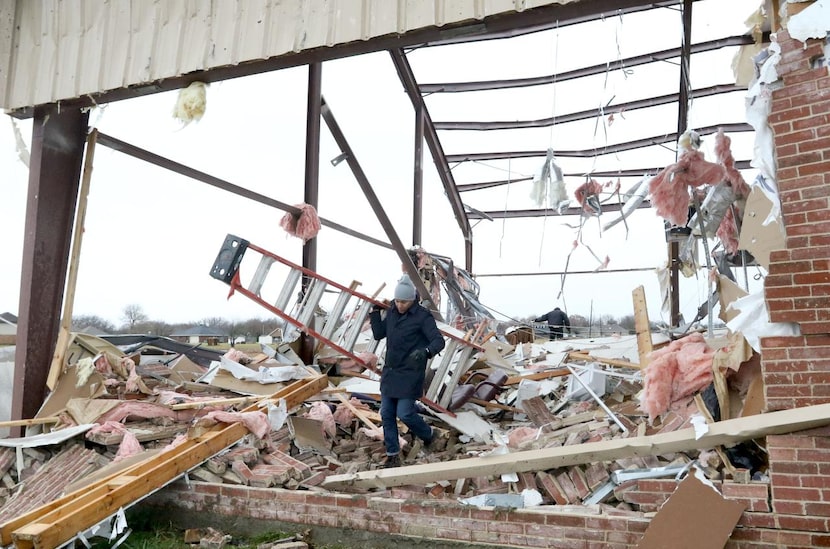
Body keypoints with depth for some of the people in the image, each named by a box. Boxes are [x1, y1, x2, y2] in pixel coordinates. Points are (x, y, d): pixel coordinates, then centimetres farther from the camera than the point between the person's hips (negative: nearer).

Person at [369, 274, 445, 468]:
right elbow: (378, 334, 14)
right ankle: (392, 455, 21)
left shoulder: (423, 316, -13)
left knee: (405, 414, -7)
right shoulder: (392, 313, 6)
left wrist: (426, 351, -39)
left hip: (410, 374, -6)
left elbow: (439, 341, -18)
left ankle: (428, 434, 25)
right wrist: (375, 312, 3)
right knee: (386, 414, 7)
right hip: (390, 372, 7)